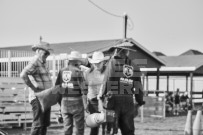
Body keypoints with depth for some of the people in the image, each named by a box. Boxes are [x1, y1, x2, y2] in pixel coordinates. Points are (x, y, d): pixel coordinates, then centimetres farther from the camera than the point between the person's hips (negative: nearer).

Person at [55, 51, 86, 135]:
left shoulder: (61, 71, 6)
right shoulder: (77, 72, -10)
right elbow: (83, 89, -13)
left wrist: (60, 103, 17)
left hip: (64, 101, 5)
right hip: (76, 101, -5)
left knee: (67, 127, 9)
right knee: (79, 128, 6)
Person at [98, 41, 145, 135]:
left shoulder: (113, 62, -2)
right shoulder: (134, 66, 9)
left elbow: (106, 82, -10)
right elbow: (138, 86, 9)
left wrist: (101, 98, -7)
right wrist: (140, 102, 18)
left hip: (114, 100, -3)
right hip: (129, 102, 4)